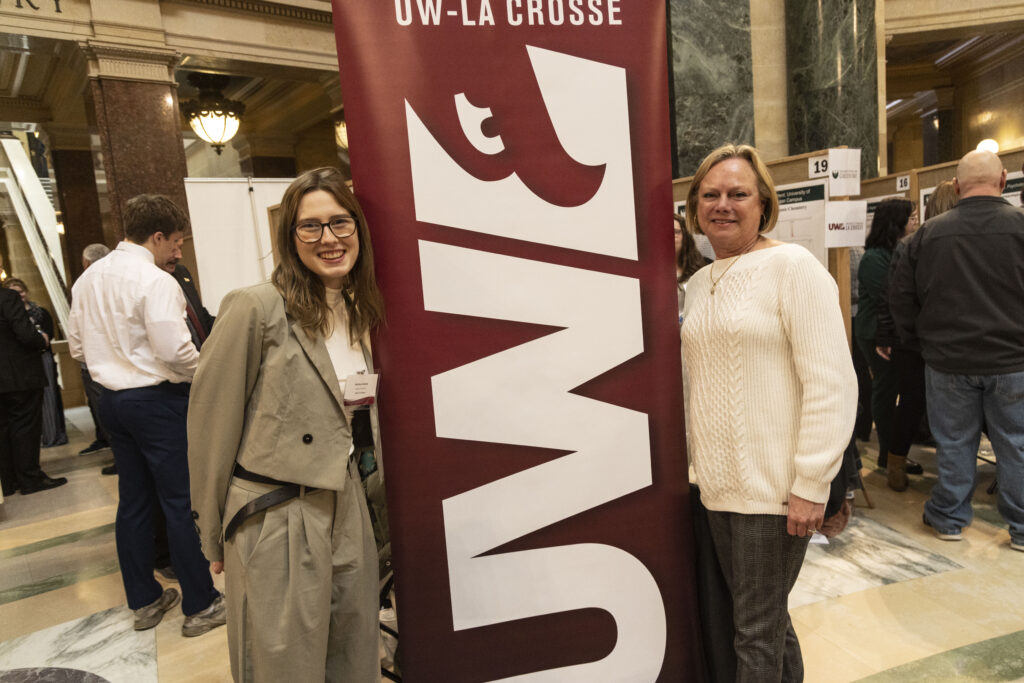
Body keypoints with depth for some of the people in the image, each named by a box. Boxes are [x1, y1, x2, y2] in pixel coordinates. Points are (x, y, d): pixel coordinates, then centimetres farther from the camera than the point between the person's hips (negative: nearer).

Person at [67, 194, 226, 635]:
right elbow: (175, 351, -23)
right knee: (181, 502, 1)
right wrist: (204, 374, -6)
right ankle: (199, 605, 12)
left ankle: (144, 601, 29)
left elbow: (77, 346, 14)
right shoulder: (156, 282, -18)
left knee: (133, 500, 16)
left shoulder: (88, 278, 8)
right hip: (156, 400, -8)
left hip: (111, 398, 8)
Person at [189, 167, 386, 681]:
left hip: (346, 513, 6)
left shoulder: (356, 312, 6)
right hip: (274, 520, -6)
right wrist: (213, 537, -4)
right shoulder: (255, 308, -16)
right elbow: (210, 425, -10)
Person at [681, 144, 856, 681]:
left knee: (757, 634, 6)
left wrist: (811, 486, -16)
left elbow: (831, 384, -14)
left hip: (774, 490, -6)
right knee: (765, 620, 20)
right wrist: (696, 460, 14)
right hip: (716, 486, 7)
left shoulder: (792, 266, -9)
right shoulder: (699, 283, 12)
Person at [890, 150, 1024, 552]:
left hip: (948, 358, 1)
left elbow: (902, 297, 3)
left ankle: (949, 518, 25)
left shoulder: (930, 233, -4)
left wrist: (916, 339, 16)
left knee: (954, 442, 13)